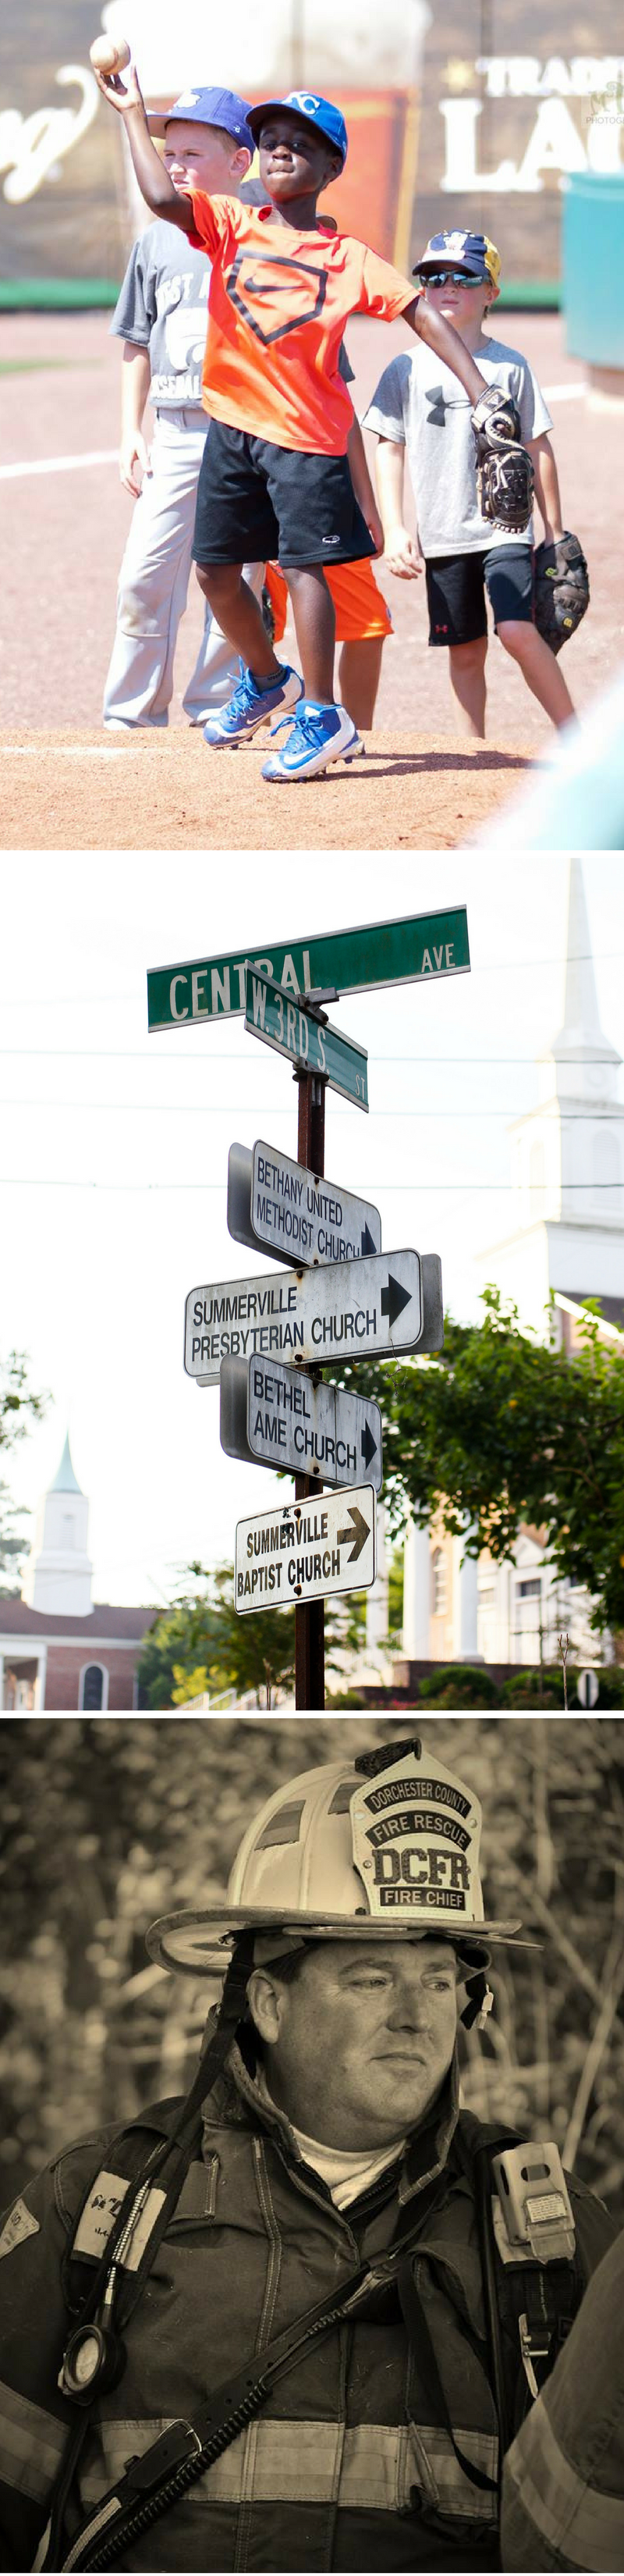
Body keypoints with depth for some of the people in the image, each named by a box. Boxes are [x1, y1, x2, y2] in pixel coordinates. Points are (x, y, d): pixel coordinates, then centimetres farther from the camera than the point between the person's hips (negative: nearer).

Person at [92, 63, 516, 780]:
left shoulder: (348, 258, -2)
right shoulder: (232, 225, 4)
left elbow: (423, 314, -6)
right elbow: (162, 197, -12)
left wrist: (479, 392, -15)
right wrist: (133, 113, -13)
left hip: (306, 433, -4)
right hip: (231, 425, 4)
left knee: (302, 564, -10)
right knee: (215, 566, 10)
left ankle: (321, 717, -2)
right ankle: (267, 680, 33)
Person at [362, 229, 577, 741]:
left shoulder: (511, 366, 4)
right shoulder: (407, 369, 5)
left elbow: (539, 449, 8)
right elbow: (389, 449, 6)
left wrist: (556, 533, 7)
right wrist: (394, 529, -3)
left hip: (506, 526, -2)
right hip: (443, 535, 2)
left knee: (518, 631, -16)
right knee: (465, 650, 5)